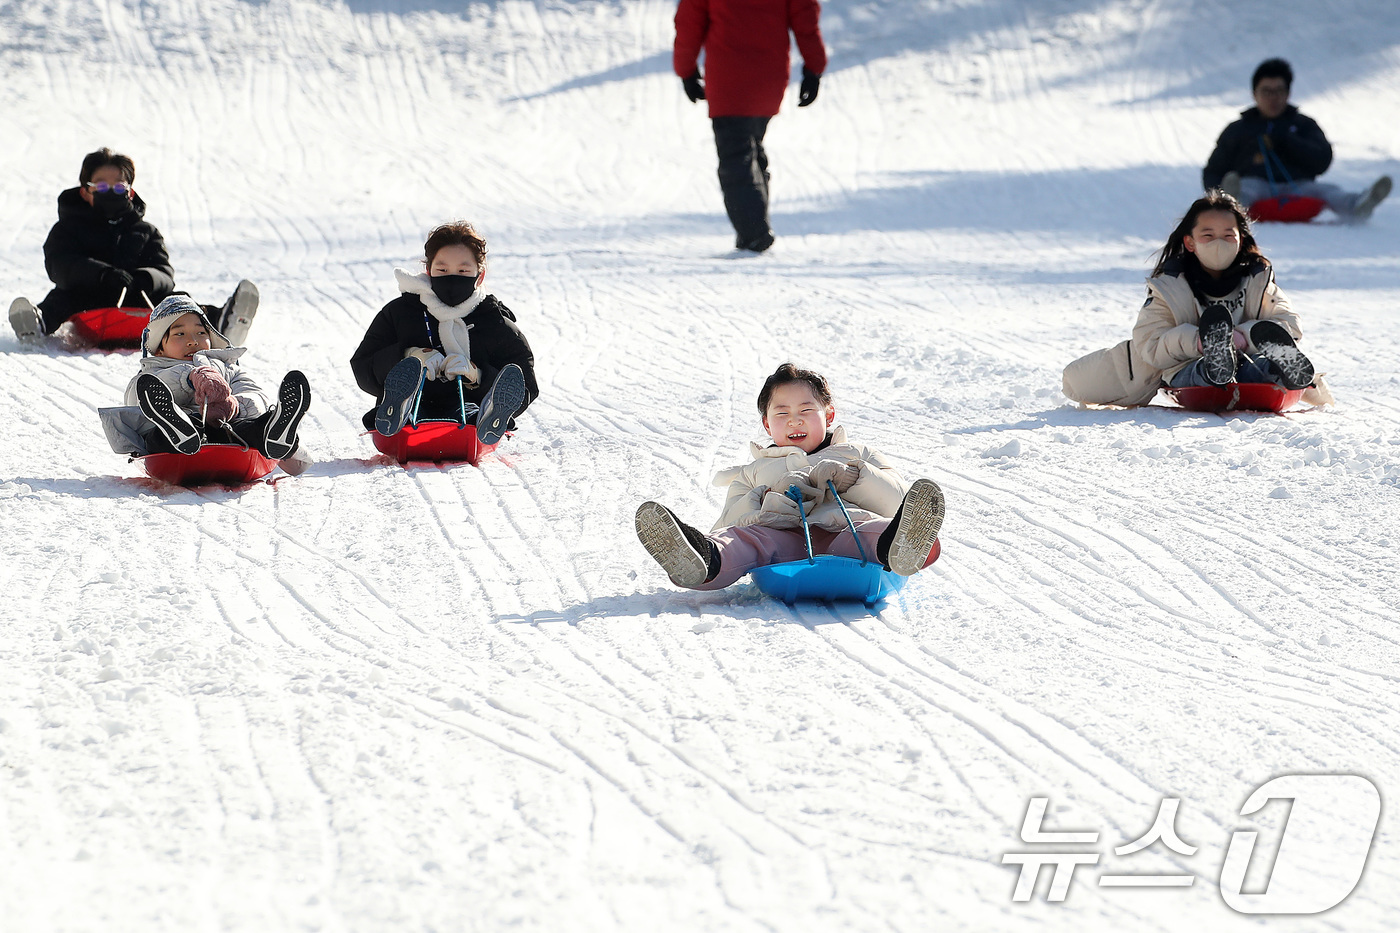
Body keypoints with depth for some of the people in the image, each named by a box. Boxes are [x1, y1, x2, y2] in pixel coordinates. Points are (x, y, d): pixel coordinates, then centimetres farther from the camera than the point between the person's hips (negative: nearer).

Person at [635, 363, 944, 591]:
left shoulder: (857, 455, 36)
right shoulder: (754, 472, 38)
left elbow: (896, 499, 18)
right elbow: (730, 521, 19)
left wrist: (849, 477, 2)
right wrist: (768, 501, -1)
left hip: (847, 530, 0)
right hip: (783, 535, 1)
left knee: (876, 529, -38)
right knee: (748, 537, -36)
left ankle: (897, 548, -75)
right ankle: (705, 562, -69)